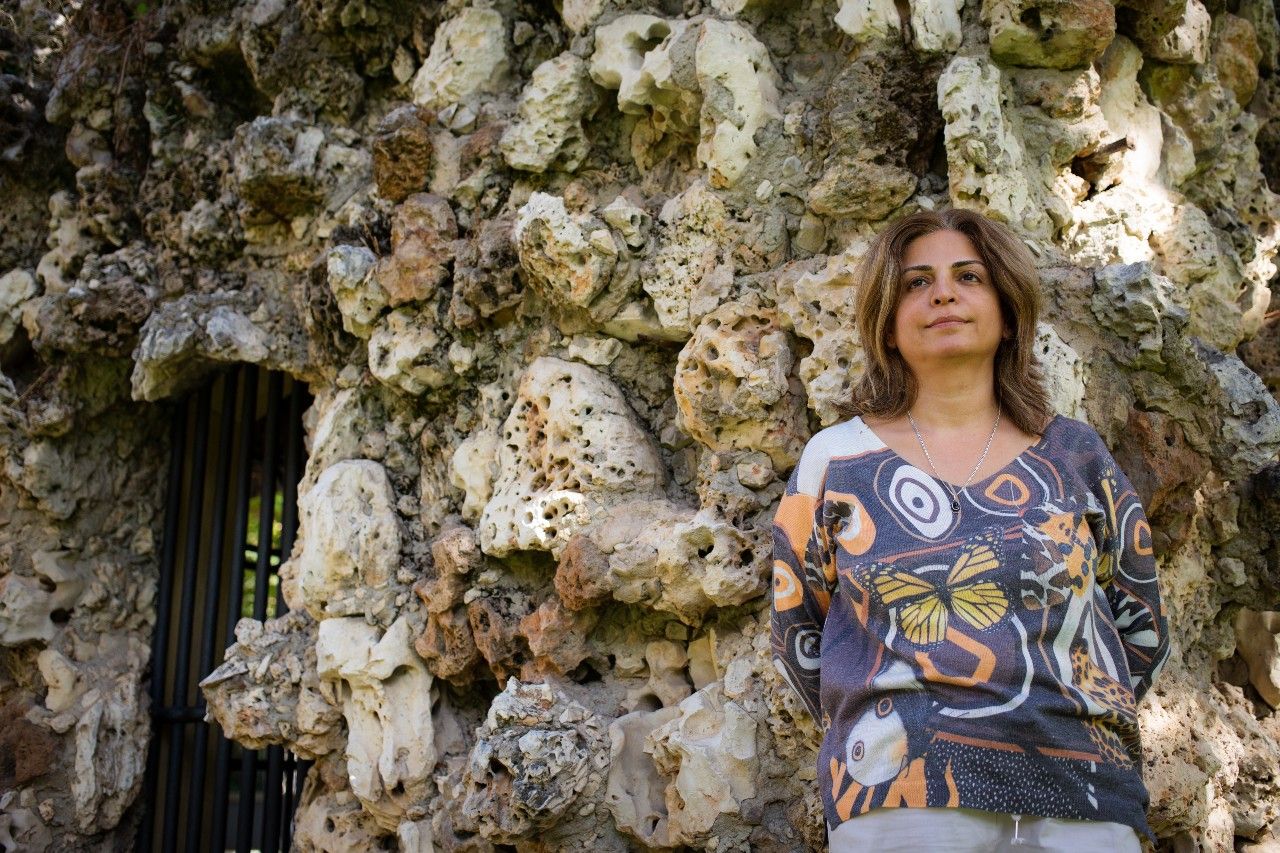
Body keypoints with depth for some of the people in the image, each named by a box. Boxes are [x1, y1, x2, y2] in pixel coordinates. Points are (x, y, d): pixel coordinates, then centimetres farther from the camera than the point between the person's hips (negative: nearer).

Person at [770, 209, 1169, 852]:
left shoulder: (1075, 455, 7)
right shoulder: (834, 462, 3)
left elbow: (1140, 628, 16)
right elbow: (799, 639, 11)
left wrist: (1072, 720, 13)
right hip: (899, 801, -2)